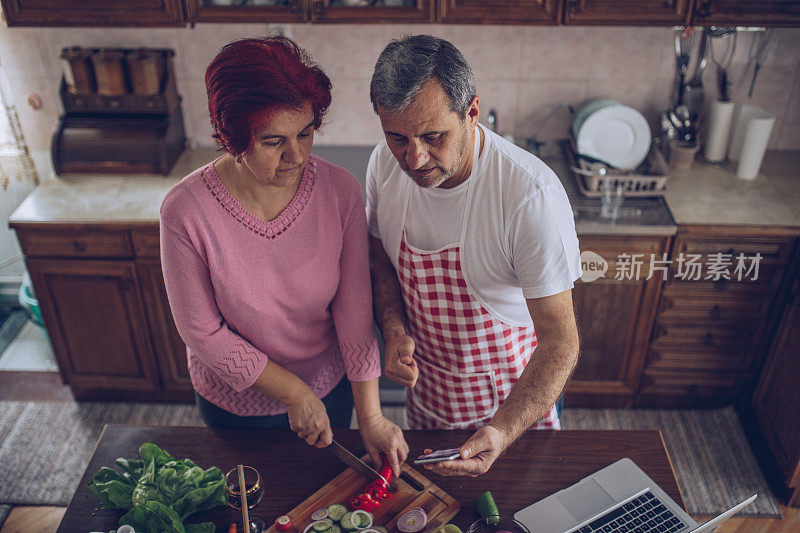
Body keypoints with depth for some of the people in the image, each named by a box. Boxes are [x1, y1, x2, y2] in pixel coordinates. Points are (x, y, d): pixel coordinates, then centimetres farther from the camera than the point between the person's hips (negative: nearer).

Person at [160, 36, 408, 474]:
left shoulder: (340, 192, -22)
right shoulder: (185, 212, -27)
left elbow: (355, 313, -17)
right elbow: (203, 333, -18)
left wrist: (371, 417, -17)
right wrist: (294, 393, -18)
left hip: (330, 388, 2)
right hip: (235, 399, -1)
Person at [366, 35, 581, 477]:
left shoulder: (532, 195, -34)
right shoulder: (385, 164, -17)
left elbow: (560, 340, -30)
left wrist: (503, 432, -43)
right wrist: (394, 329, -18)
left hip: (515, 396, -4)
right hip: (426, 388, 4)